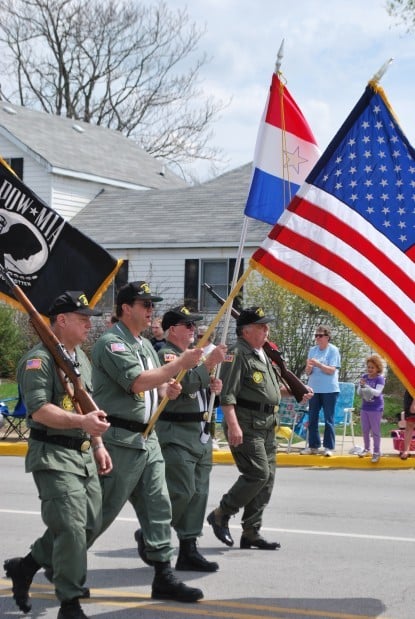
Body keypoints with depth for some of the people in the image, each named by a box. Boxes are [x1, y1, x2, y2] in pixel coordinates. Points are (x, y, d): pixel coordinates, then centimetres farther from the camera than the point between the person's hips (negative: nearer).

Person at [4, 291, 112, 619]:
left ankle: (24, 567, 27)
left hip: (84, 455, 9)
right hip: (54, 456, -9)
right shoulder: (39, 359, -13)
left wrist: (98, 445, 19)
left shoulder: (82, 357, 16)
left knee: (90, 524, 11)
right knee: (70, 527, -13)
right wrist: (82, 422, -34)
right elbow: (39, 410, -24)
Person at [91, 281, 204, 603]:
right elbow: (137, 382, -25)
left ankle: (164, 577, 7)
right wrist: (180, 364, -22)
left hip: (147, 438, 9)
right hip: (121, 440, -9)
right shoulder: (112, 343, -12)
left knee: (158, 505, 4)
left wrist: (167, 389, 2)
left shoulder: (145, 344, 16)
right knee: (103, 510, -1)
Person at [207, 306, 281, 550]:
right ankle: (221, 515, 1)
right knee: (258, 473, -15)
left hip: (267, 427, 9)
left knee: (267, 478, 7)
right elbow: (227, 394, -19)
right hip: (246, 427, -9)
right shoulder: (238, 354, -11)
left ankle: (251, 532, 13)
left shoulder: (263, 355, 19)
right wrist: (233, 425, -25)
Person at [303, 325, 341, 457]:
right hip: (314, 389, 5)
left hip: (329, 390, -5)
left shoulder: (333, 350, -5)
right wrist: (309, 368, -15)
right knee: (312, 419, 7)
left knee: (329, 420, -1)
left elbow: (331, 370, -13)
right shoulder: (312, 350, 8)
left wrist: (318, 364, -24)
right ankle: (313, 446, 14)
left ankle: (329, 447, 3)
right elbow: (308, 372, 8)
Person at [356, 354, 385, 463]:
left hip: (376, 409, -5)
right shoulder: (364, 377, 4)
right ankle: (366, 449, 29)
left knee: (375, 431, -1)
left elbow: (377, 392, -22)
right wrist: (361, 386, -18)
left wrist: (366, 386, -32)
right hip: (365, 408, 5)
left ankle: (376, 452, 8)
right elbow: (359, 392, 5)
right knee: (365, 430, 13)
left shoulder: (380, 378, -10)